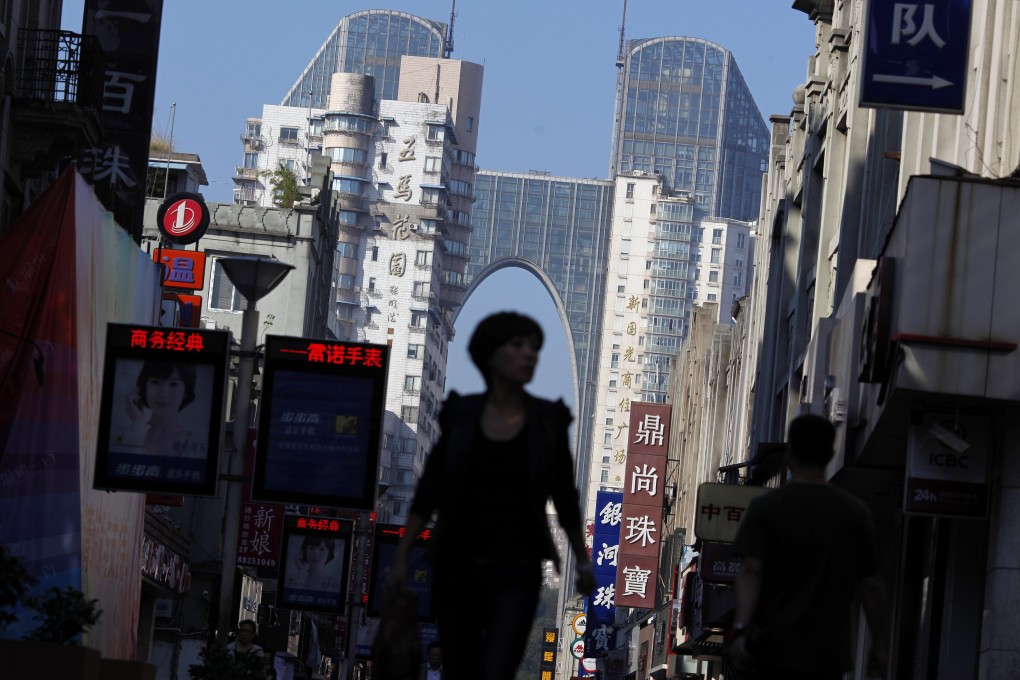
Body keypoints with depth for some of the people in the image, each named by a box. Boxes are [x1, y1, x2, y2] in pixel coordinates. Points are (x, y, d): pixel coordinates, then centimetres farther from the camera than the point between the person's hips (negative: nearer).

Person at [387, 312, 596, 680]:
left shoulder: (548, 419, -1)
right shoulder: (461, 414, -1)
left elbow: (565, 498, 8)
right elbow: (428, 491, 2)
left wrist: (583, 563, 15)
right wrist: (401, 557, -2)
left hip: (516, 571, -2)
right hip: (458, 568, 2)